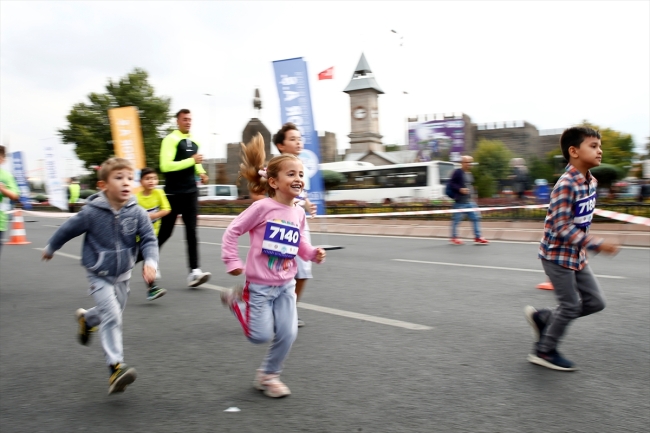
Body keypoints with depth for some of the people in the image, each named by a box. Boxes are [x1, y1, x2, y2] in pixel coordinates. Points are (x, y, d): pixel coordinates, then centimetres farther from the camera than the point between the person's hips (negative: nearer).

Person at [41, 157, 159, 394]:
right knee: (112, 315, -18)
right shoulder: (92, 212, -19)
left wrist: (150, 262, -32)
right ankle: (116, 367, -14)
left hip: (123, 275, 4)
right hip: (99, 275, -4)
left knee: (113, 313, 22)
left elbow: (148, 240, -13)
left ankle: (86, 319, 55)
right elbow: (68, 229, -2)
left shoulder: (137, 213, -14)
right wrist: (50, 248, 14)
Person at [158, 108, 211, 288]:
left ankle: (194, 272, -8)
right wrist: (191, 161, -21)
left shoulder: (194, 142, 13)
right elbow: (165, 165, -20)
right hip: (174, 193, -5)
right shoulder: (171, 139, -9)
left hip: (191, 192, 5)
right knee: (165, 231, 6)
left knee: (191, 232, -3)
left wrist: (201, 172, 8)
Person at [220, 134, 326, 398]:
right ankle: (237, 300, 27)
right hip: (260, 285, -5)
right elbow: (232, 231, -10)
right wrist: (232, 262, -13)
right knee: (261, 335, 1)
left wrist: (313, 253, -6)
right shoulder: (262, 207, -17)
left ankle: (268, 376, 27)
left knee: (288, 335, 3)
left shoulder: (298, 214, 1)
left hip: (286, 285, 5)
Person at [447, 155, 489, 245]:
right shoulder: (458, 172, -9)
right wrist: (460, 189, -23)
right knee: (456, 219, 0)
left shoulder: (470, 174, 16)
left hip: (470, 201, 8)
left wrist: (471, 192, 18)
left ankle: (478, 237, 8)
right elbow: (451, 183, -14)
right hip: (460, 202, -8)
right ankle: (454, 238, 12)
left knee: (476, 218, 4)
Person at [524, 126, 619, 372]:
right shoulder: (566, 185, -23)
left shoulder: (591, 182, 4)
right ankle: (544, 352, 20)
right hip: (557, 255, -9)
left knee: (595, 302, 12)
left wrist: (586, 245, 18)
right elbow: (562, 227, -25)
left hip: (576, 255, 9)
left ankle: (541, 317, 26)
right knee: (571, 306, 0)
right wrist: (596, 245, -27)